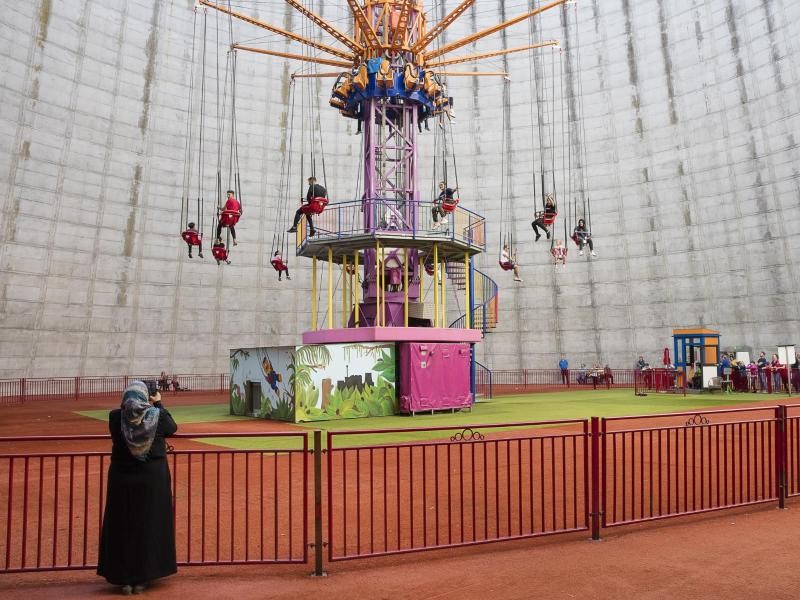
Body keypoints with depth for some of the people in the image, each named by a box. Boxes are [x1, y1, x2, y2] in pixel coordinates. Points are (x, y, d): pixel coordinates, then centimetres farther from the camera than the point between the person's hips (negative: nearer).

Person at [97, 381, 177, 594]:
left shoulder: (115, 416, -11)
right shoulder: (157, 415, -12)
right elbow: (172, 428, 8)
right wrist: (159, 404, 14)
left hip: (122, 478, 1)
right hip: (152, 478, -1)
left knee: (123, 527, 12)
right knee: (149, 526, 10)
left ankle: (124, 578, 17)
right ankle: (142, 578, 16)